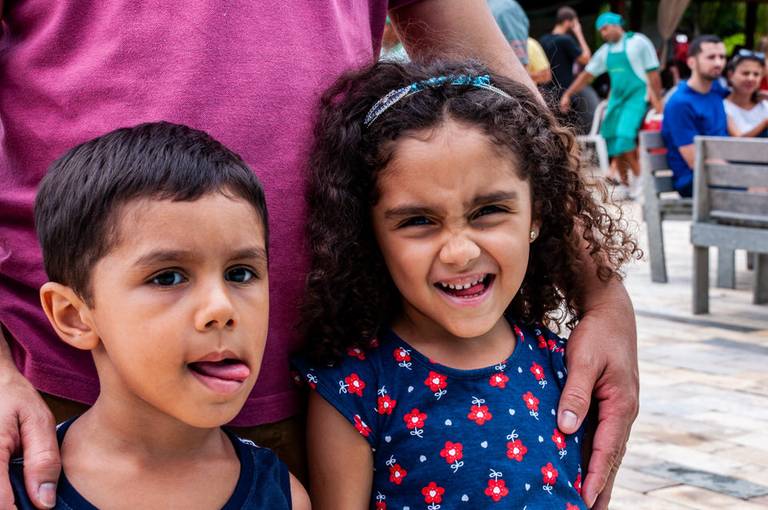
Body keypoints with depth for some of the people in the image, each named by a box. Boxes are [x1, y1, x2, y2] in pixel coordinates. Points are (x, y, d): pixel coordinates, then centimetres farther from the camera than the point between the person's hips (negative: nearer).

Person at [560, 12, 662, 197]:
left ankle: (640, 180, -10)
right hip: (616, 98, 7)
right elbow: (587, 74, 15)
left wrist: (657, 100, -9)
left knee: (625, 137, -20)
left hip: (637, 97, -6)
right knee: (613, 140, 2)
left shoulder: (638, 42, -5)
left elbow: (653, 73, -6)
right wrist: (567, 94, 8)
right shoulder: (605, 51, 12)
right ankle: (624, 184, 13)